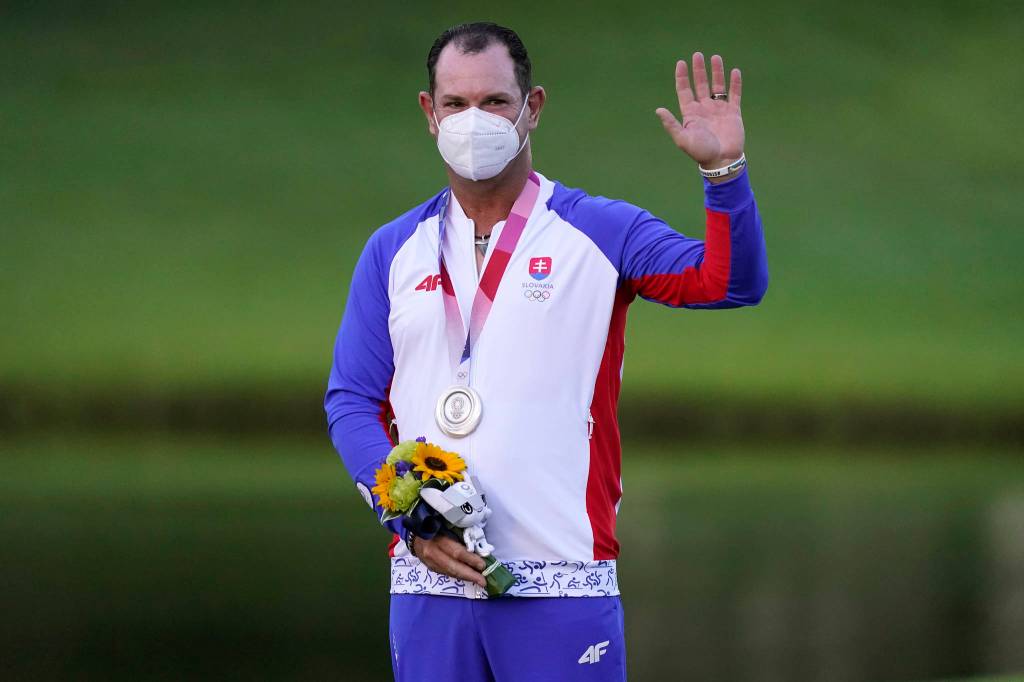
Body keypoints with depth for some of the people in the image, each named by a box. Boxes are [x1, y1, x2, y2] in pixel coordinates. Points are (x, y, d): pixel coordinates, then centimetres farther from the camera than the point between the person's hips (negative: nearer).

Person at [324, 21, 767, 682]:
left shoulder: (599, 232, 4)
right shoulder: (394, 251, 12)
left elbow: (731, 281, -9)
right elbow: (351, 401, 10)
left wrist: (724, 171, -25)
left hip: (562, 583, -3)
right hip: (428, 581, 3)